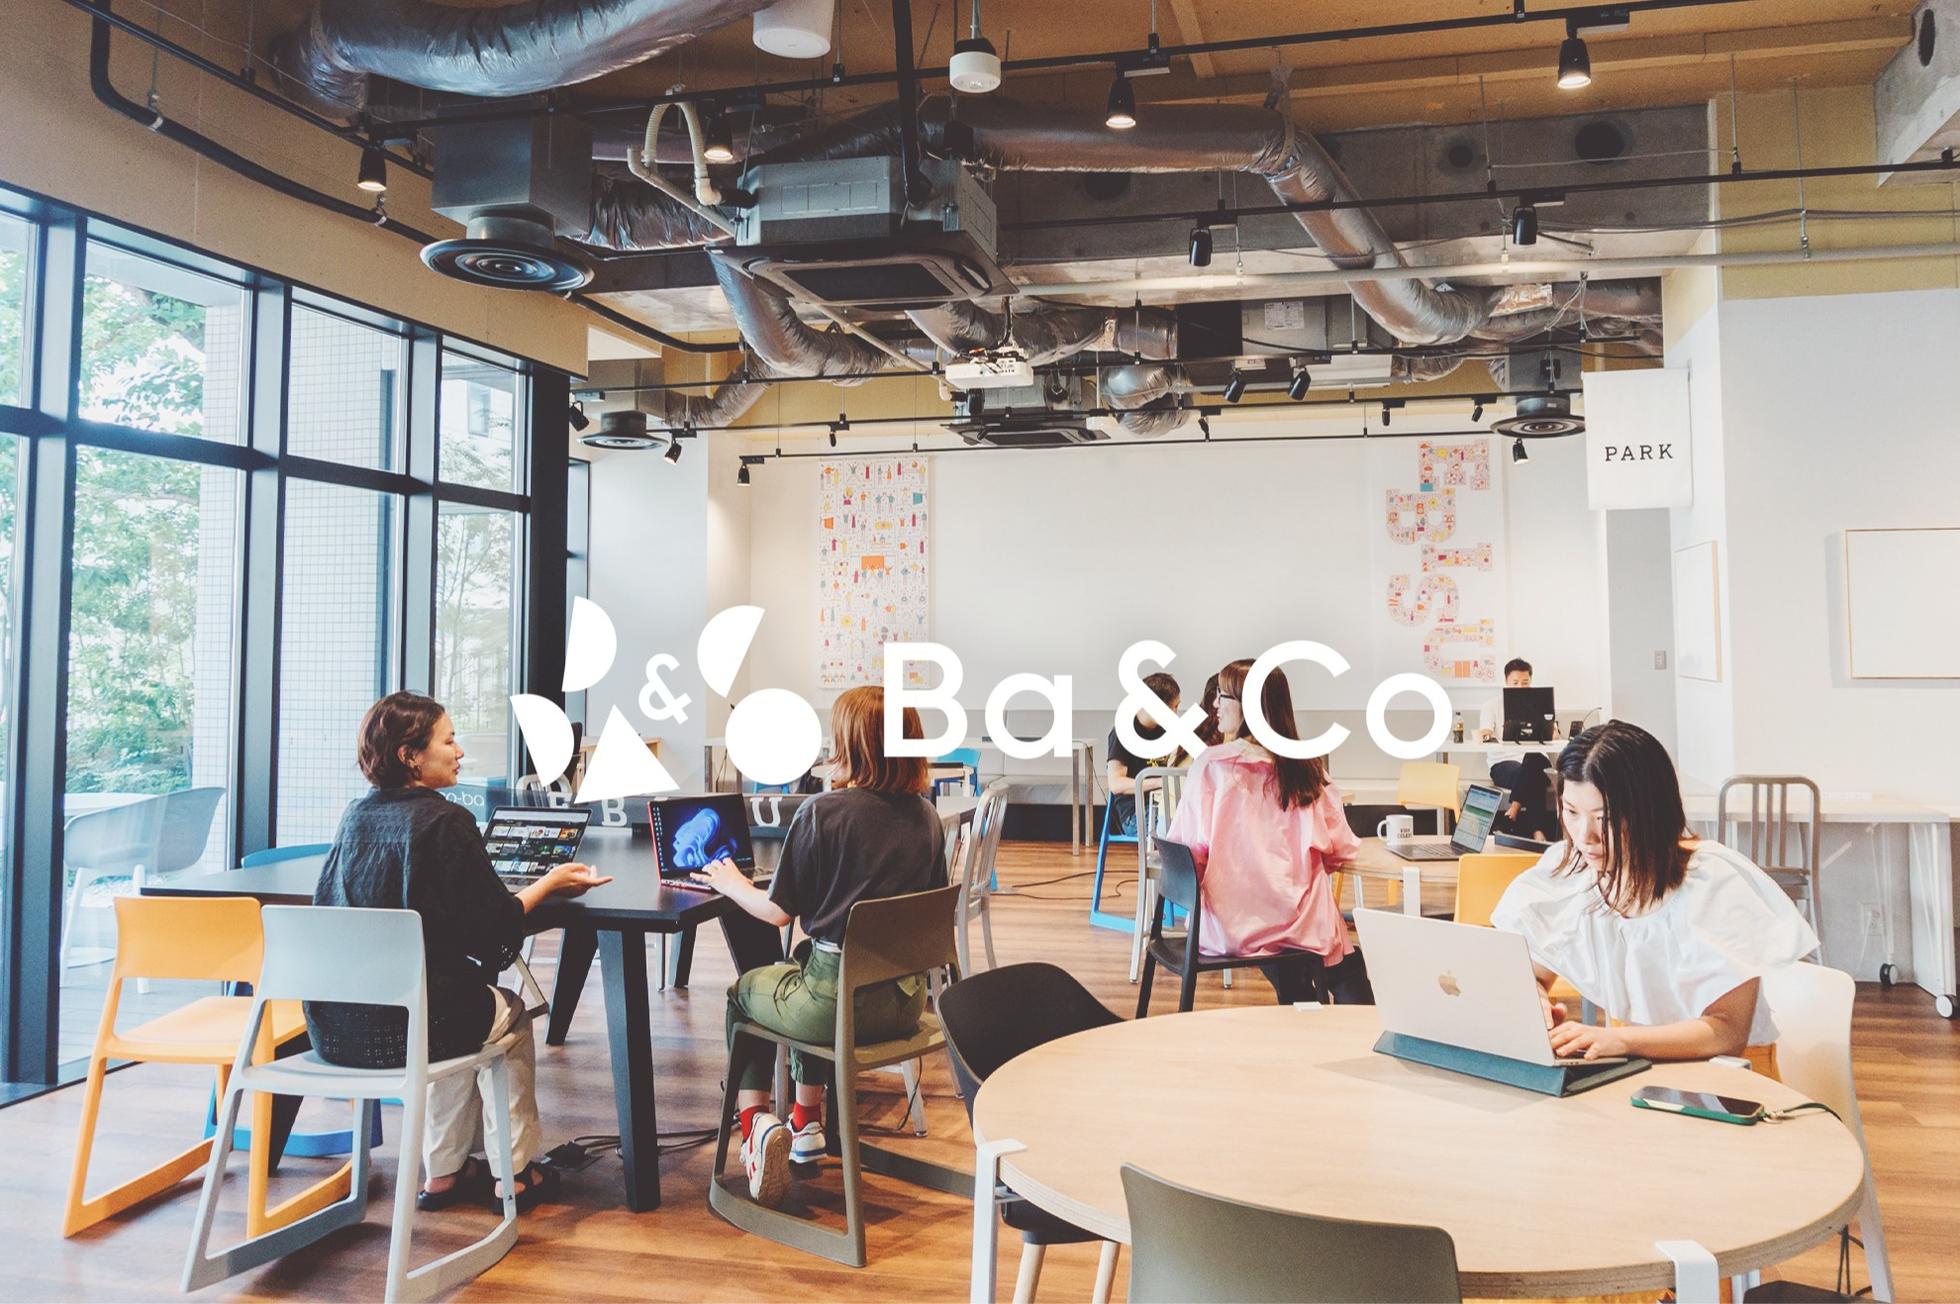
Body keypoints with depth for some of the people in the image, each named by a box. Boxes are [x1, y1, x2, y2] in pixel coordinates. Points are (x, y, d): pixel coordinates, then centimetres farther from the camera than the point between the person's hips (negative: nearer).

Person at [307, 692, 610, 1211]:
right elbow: (494, 926, -12)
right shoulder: (446, 820, -14)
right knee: (510, 1013, 23)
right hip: (404, 1026, -6)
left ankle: (445, 1172, 36)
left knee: (466, 1004, 32)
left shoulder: (357, 815, 6)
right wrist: (550, 884, 4)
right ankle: (514, 1173, 29)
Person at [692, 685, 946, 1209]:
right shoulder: (926, 816, 1)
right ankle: (808, 1124, 40)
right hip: (905, 1001, 6)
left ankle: (755, 1121, 13)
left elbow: (779, 911, -8)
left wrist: (732, 884, 12)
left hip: (840, 1002, -5)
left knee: (744, 992, 27)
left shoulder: (822, 812, -14)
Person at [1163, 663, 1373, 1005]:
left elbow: (1189, 850, -10)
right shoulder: (1306, 767, 0)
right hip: (1301, 924, 0)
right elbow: (1342, 850, 2)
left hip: (1231, 927, 0)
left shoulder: (1211, 765, -8)